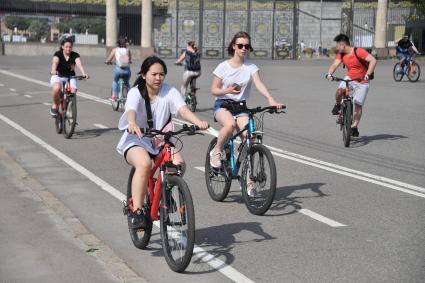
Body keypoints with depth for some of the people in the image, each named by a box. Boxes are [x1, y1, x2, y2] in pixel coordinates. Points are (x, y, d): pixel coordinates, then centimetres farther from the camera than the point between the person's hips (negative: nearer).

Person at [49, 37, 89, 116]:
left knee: (73, 93, -22)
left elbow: (79, 64, -27)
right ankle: (55, 105, -7)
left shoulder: (75, 55, -8)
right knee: (56, 88, -34)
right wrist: (53, 70, -55)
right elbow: (55, 62, -32)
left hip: (70, 77, 2)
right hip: (58, 76, -2)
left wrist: (84, 73, -48)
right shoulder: (58, 54, -12)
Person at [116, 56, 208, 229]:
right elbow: (131, 110, -32)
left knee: (179, 164, -25)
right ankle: (137, 212, -27)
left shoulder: (169, 91, -3)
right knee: (144, 163, -35)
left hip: (161, 141, 3)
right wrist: (132, 124, -56)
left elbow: (183, 109, -21)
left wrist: (198, 122, -42)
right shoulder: (136, 92, -10)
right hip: (136, 141, -3)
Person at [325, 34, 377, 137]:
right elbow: (335, 64, -11)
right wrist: (329, 74, -32)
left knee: (358, 105, -2)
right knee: (339, 90, -27)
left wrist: (367, 75, -38)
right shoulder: (341, 54, -4)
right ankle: (338, 105, 3)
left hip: (362, 82, -4)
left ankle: (354, 127, 10)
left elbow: (373, 60, -28)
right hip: (349, 78, 4)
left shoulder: (358, 52, -22)